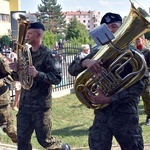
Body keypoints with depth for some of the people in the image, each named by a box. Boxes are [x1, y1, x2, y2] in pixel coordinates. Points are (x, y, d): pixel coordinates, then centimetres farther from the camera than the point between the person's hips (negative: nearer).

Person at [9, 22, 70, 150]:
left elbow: (57, 78, -17)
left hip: (41, 105, -6)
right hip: (24, 104, 6)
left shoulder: (48, 54, -10)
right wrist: (16, 71, -6)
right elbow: (19, 77, 16)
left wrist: (37, 74, -28)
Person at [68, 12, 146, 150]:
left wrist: (109, 99, -23)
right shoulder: (97, 54, 7)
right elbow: (72, 70, -3)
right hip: (101, 115, 2)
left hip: (126, 116, -2)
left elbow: (139, 86, -13)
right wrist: (85, 62, -26)